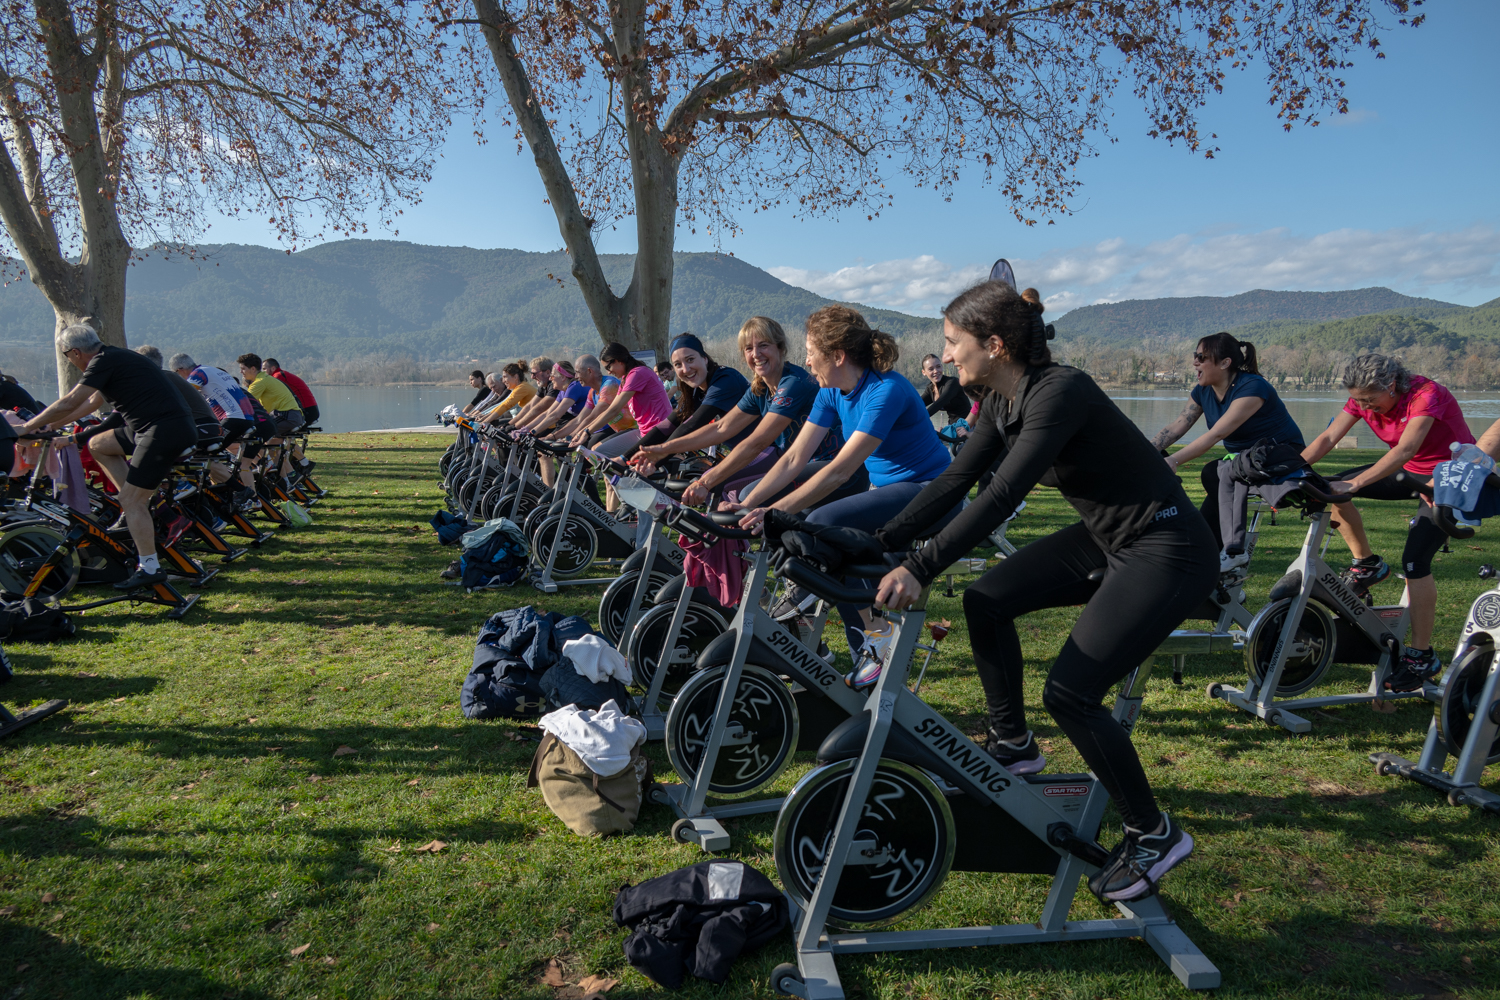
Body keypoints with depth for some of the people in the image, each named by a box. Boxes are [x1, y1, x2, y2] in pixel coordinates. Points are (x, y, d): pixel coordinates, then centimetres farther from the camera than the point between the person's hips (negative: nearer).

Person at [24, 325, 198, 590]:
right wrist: (49, 426, 31)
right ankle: (139, 509, 17)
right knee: (98, 444, 22)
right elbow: (91, 403, 30)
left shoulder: (105, 361, -8)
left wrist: (28, 427, 3)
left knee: (130, 499, -6)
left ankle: (149, 568, -3)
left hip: (166, 431, -10)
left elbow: (68, 403, -8)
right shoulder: (116, 358, 21)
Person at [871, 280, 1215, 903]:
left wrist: (920, 568, -39)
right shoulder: (1003, 401, 2)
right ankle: (1013, 745, 22)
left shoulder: (1059, 392, -25)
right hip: (1106, 536, 9)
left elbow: (1002, 496, -34)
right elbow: (955, 480, 2)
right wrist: (881, 544, -4)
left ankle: (1153, 836, 7)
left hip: (1167, 551, -9)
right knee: (986, 600, 5)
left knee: (1069, 693, -15)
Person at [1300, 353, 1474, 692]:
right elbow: (1328, 438, -16)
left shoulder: (1426, 394, -28)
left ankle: (1422, 656, -9)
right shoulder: (1364, 398, -9)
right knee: (1331, 489, -11)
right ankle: (1366, 564, 8)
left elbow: (1405, 449, -40)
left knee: (1414, 560, -19)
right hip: (1410, 472, 7)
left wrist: (1354, 484, -50)